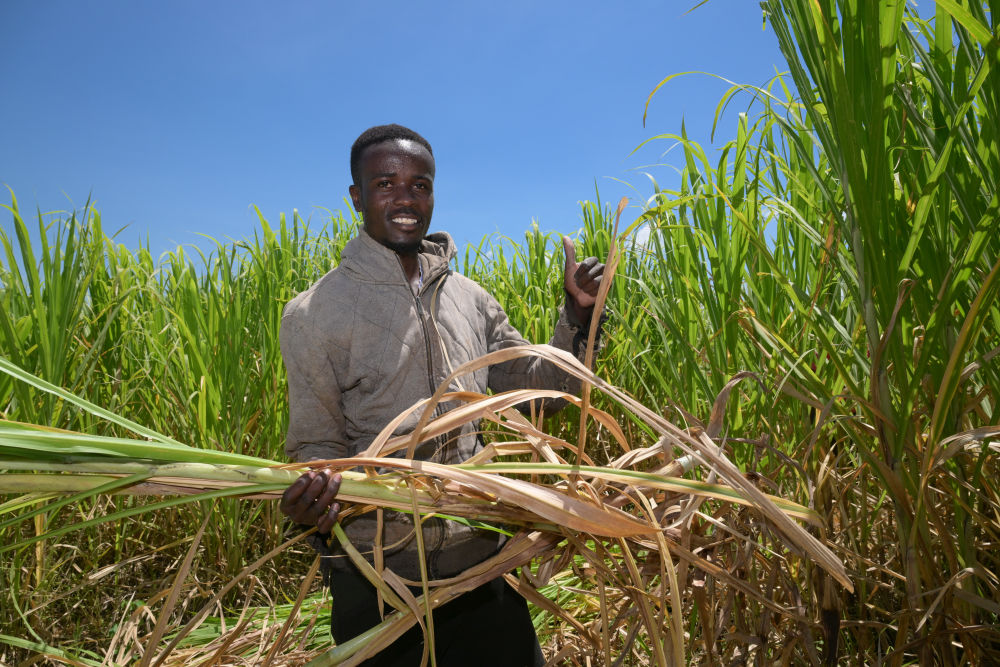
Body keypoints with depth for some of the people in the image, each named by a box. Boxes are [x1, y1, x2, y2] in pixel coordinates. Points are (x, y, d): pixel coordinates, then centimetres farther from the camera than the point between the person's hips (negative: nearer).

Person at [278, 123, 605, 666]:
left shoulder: (470, 299, 3)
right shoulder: (313, 315, -9)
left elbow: (540, 391, 7)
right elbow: (317, 446, -6)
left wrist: (577, 314, -6)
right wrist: (312, 498, -28)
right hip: (378, 578, -3)